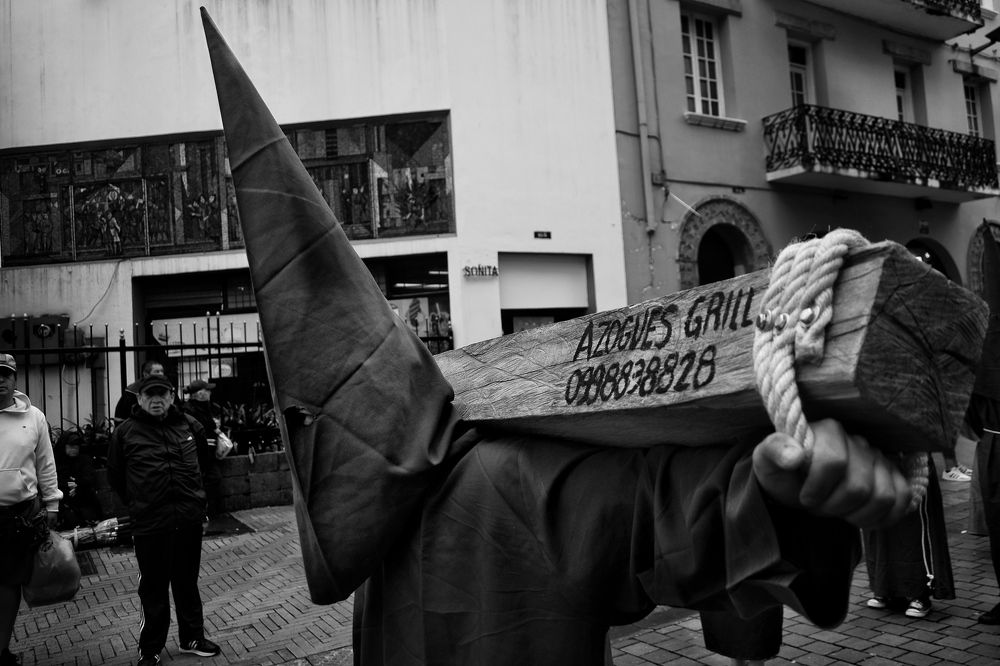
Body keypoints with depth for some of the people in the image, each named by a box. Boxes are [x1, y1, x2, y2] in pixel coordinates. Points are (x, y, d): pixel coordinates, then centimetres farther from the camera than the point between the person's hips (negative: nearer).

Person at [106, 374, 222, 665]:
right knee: (153, 589, 9)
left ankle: (192, 638, 33)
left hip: (189, 521, 3)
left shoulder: (188, 425, 3)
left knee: (187, 583, 17)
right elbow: (115, 478, 6)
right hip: (149, 524, -3)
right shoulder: (125, 433, -4)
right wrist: (138, 505, 7)